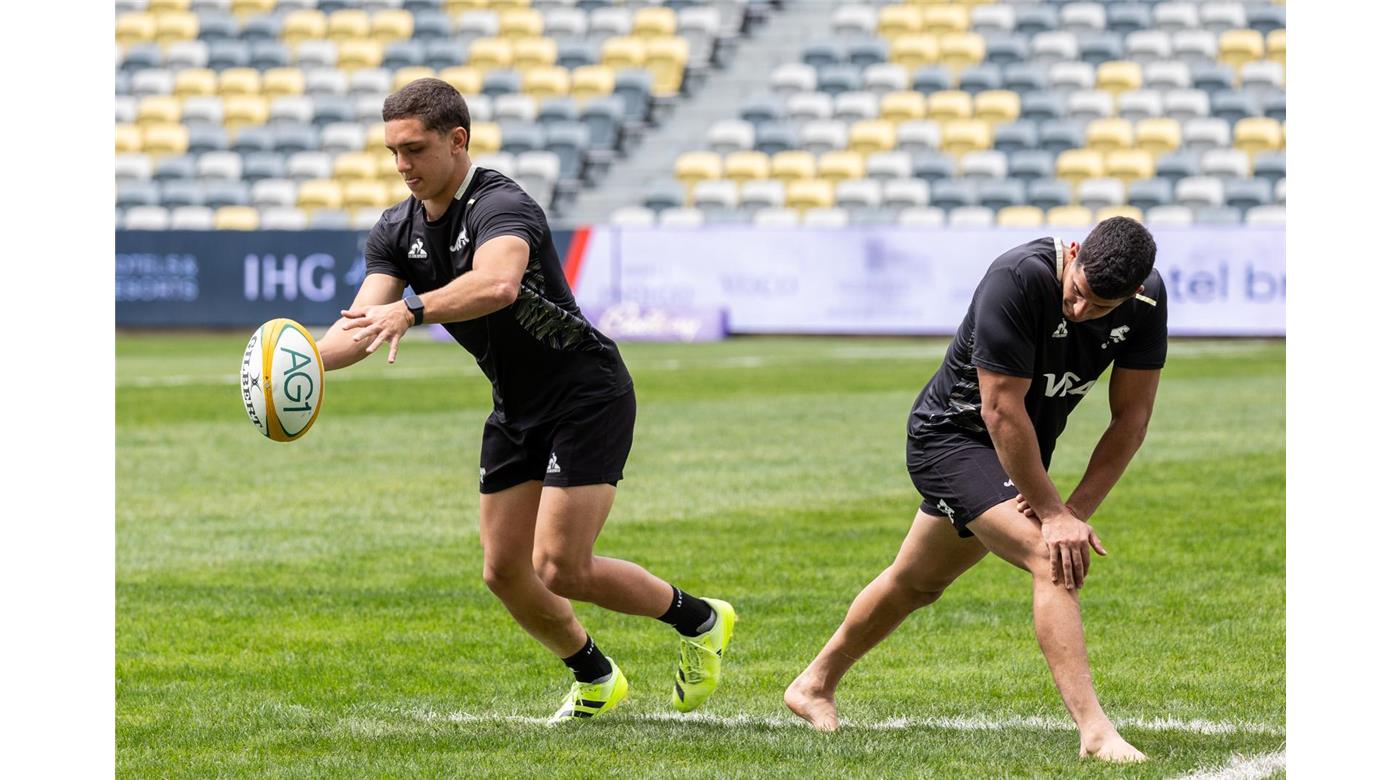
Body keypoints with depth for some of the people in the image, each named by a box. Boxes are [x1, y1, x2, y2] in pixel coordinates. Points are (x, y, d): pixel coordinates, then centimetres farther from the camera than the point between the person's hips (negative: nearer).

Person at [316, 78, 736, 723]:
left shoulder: (501, 205, -24)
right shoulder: (396, 232, 0)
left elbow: (498, 283, -47)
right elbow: (362, 326, -13)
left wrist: (412, 311, -60)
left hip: (587, 397, -8)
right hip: (516, 409, 8)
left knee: (559, 569, -13)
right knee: (504, 571, 6)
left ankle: (698, 619, 11)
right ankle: (595, 679, 30)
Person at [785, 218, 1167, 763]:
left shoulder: (1147, 300, -15)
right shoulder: (1018, 279, -33)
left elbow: (1131, 416, -9)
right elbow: (1001, 409, -30)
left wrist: (1078, 508, -18)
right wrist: (1054, 513, -27)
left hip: (1024, 452, 7)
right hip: (952, 434, -7)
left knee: (918, 582, 22)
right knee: (1052, 559, -26)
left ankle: (813, 687, 41)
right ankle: (1095, 733, -31)